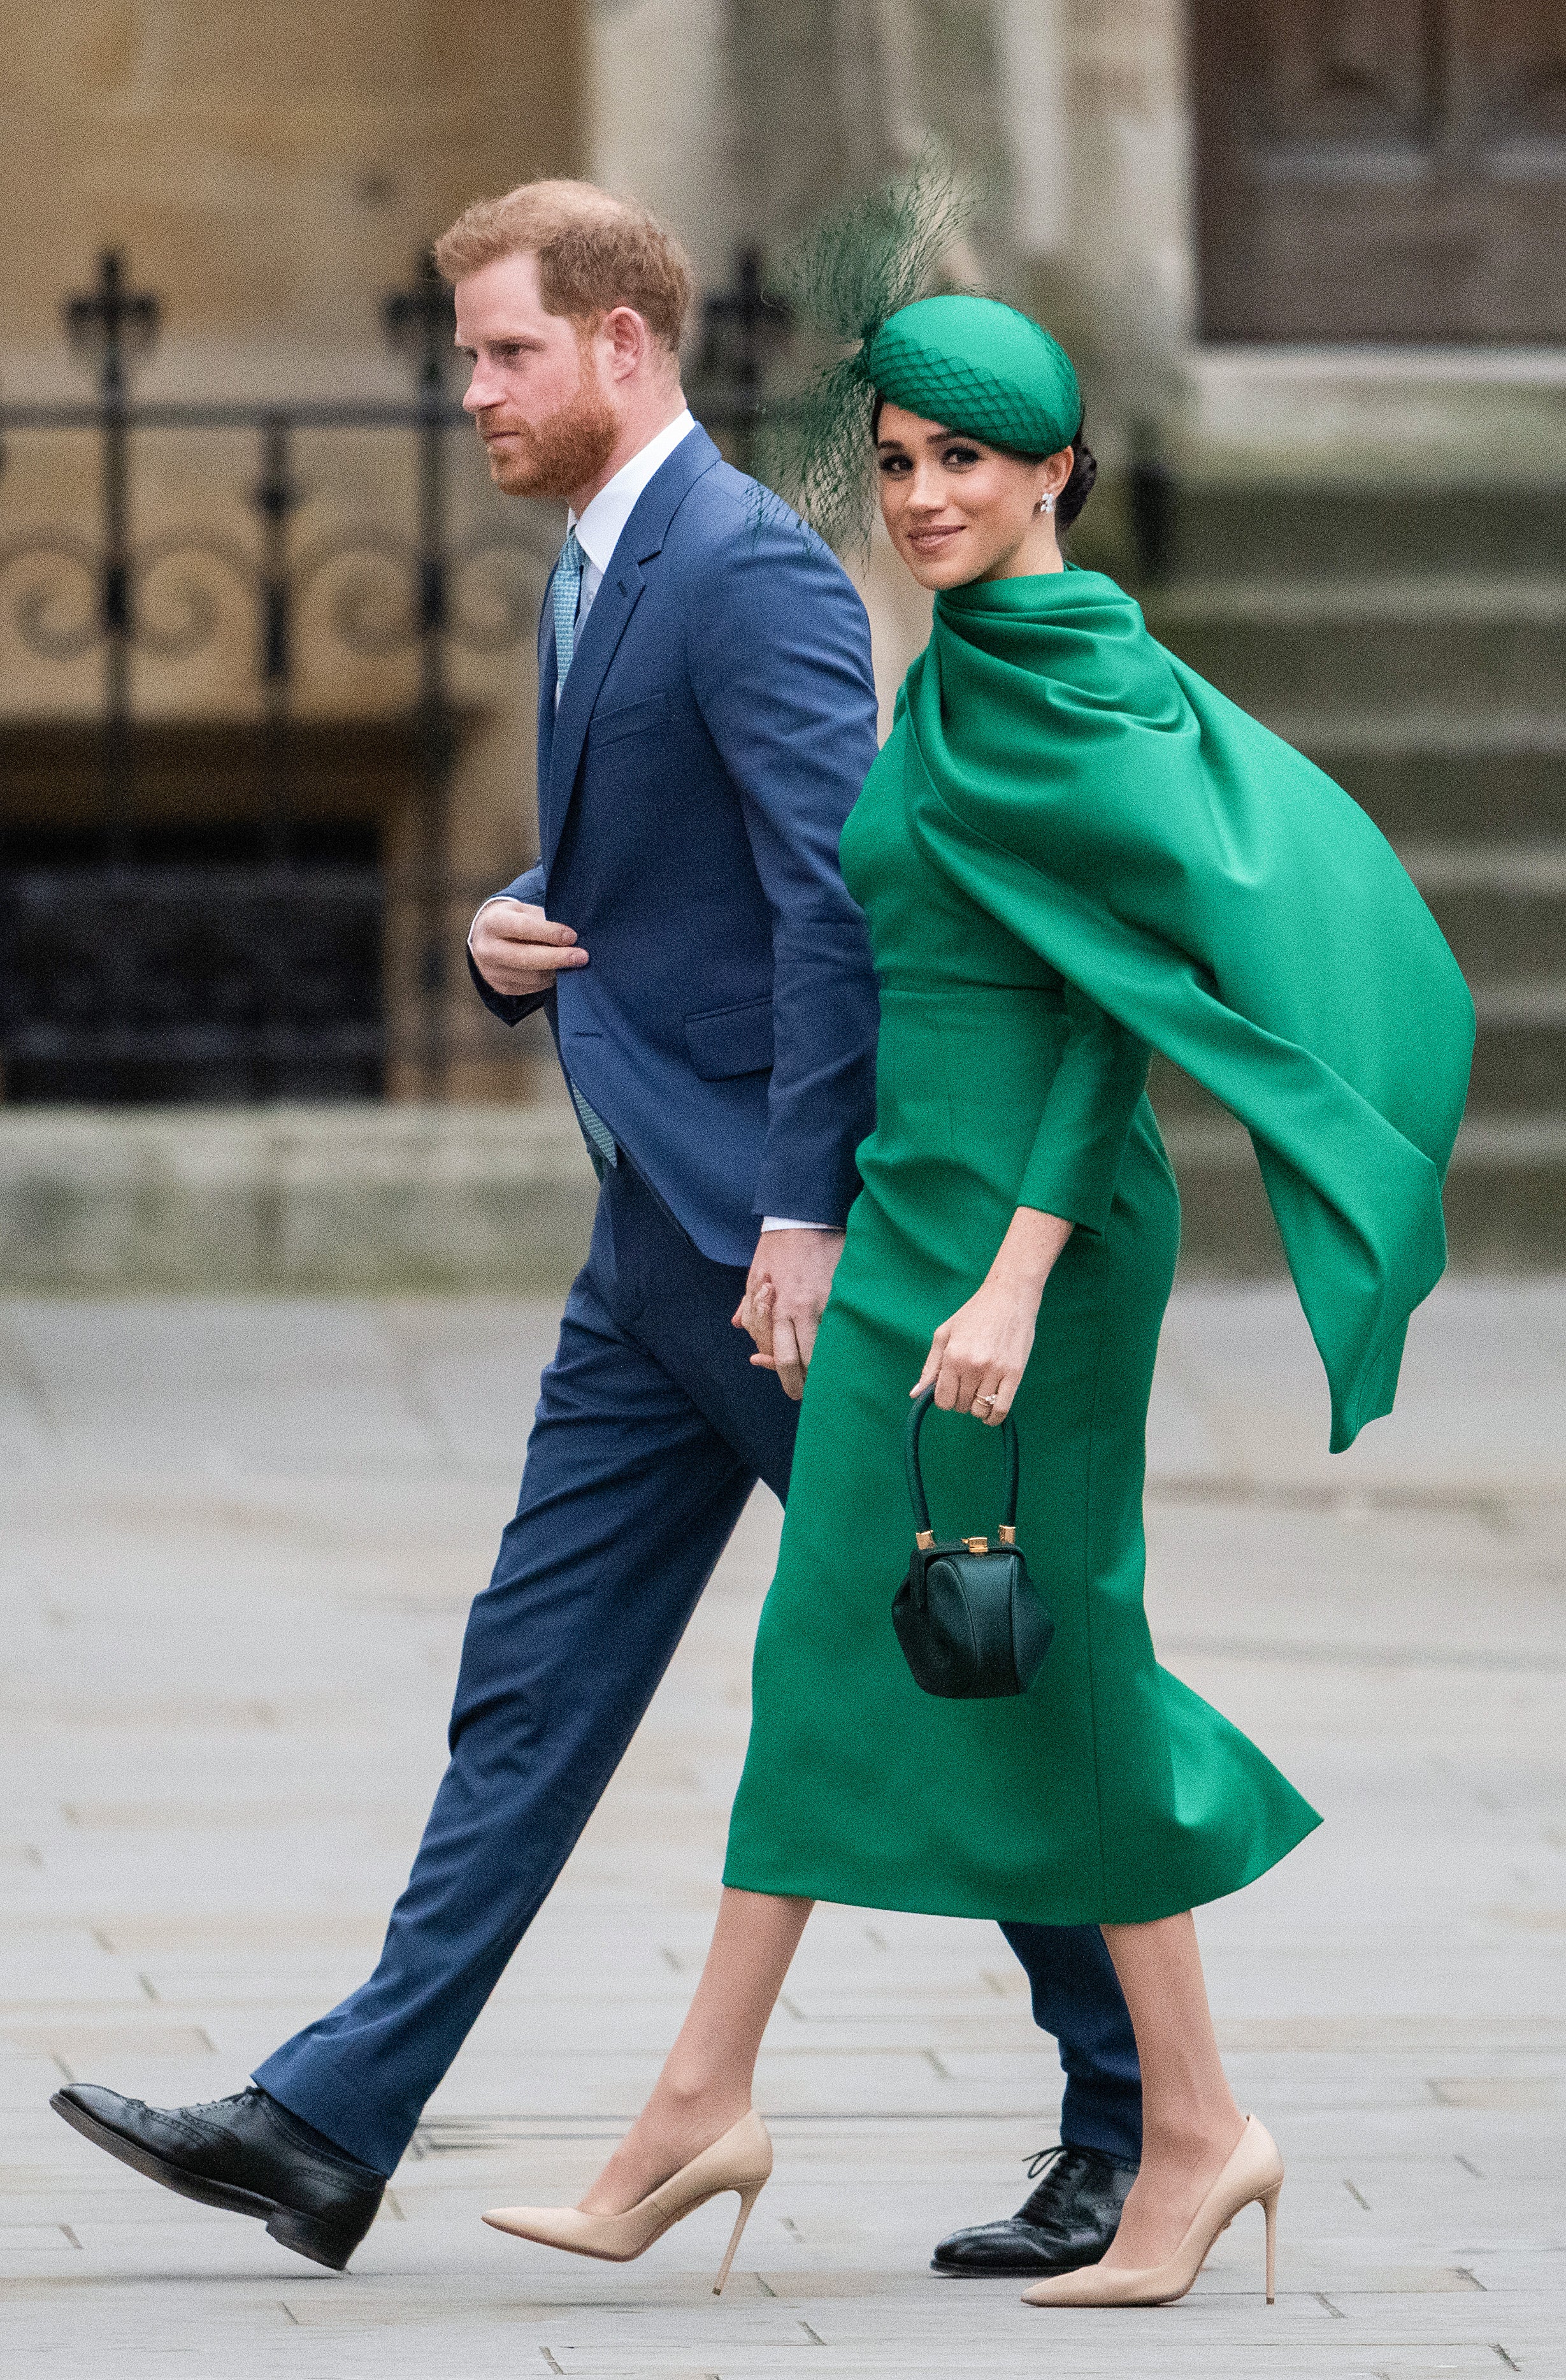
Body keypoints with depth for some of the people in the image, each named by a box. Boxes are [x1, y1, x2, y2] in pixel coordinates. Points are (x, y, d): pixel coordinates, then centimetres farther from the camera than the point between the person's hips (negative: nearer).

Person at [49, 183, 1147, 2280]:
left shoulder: (748, 571, -15)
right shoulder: (593, 575, 16)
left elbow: (837, 898, -21)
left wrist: (805, 1215, -24)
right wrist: (517, 933, 4)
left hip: (775, 1234, -10)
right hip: (663, 1243, 10)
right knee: (533, 1687, 7)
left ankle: (1136, 2122, 8)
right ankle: (332, 2127, 7)